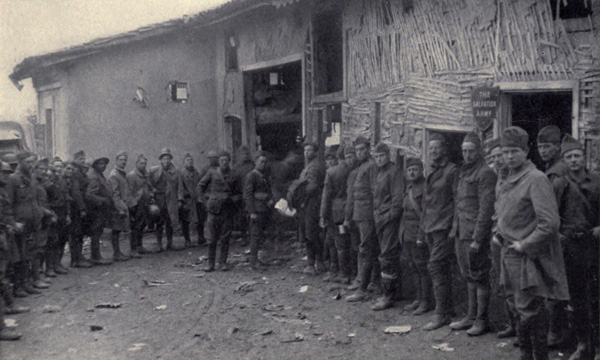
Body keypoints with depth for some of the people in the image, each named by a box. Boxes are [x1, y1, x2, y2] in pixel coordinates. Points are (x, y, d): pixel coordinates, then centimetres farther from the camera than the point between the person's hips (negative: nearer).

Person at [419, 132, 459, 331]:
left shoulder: (452, 171, -7)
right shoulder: (431, 174, 18)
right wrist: (421, 233, 20)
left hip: (444, 228, -8)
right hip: (431, 228, 8)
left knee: (435, 266, -12)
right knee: (442, 269, 13)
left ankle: (441, 314, -7)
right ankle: (447, 308, 22)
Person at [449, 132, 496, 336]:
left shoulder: (485, 173, -11)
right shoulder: (464, 172, 15)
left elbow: (486, 208, -16)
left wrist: (477, 238, -19)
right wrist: (455, 229, 14)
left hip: (475, 234, -8)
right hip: (461, 234, 8)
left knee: (479, 277, 0)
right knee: (468, 276, 15)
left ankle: (482, 320, 10)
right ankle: (471, 316, 25)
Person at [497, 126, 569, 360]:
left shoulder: (536, 179, -14)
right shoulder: (512, 179, 12)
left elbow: (550, 222, -20)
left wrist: (525, 244, -16)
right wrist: (501, 235, 13)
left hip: (528, 257, -8)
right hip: (512, 253, 8)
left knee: (529, 310, -4)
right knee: (522, 308, 15)